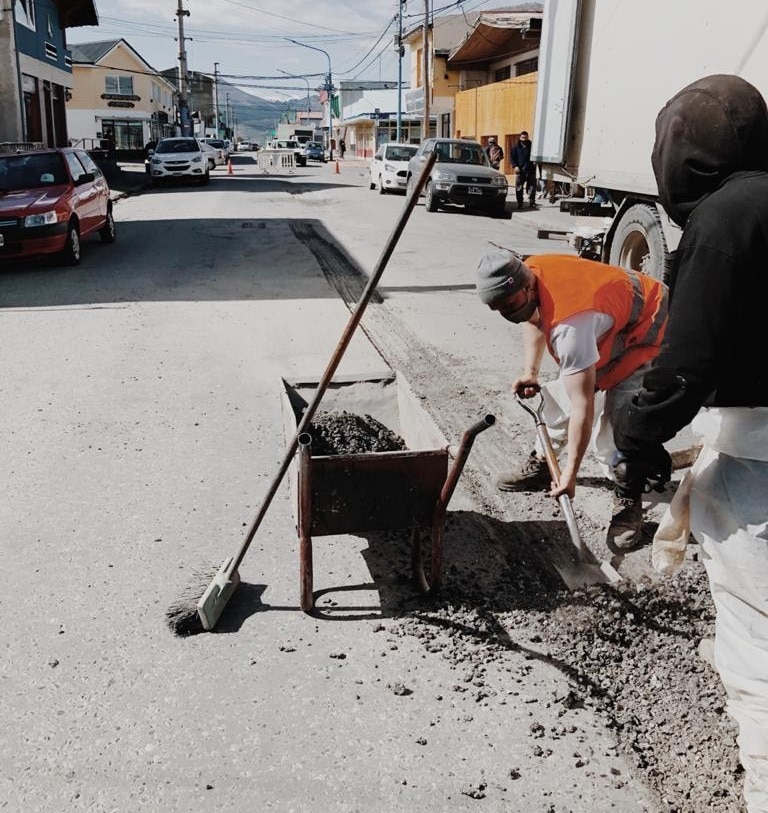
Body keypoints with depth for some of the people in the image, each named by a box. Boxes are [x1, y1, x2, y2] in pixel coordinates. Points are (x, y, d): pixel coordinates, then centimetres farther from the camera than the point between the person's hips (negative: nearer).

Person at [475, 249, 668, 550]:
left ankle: (628, 501, 0)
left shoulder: (570, 326, -41)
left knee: (612, 423, -20)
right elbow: (534, 320, 9)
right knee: (559, 396, 10)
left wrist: (570, 473, -31)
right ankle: (542, 464, 29)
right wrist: (530, 372, -1)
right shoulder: (530, 269, -16)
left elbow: (583, 406, -37)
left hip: (647, 332, -9)